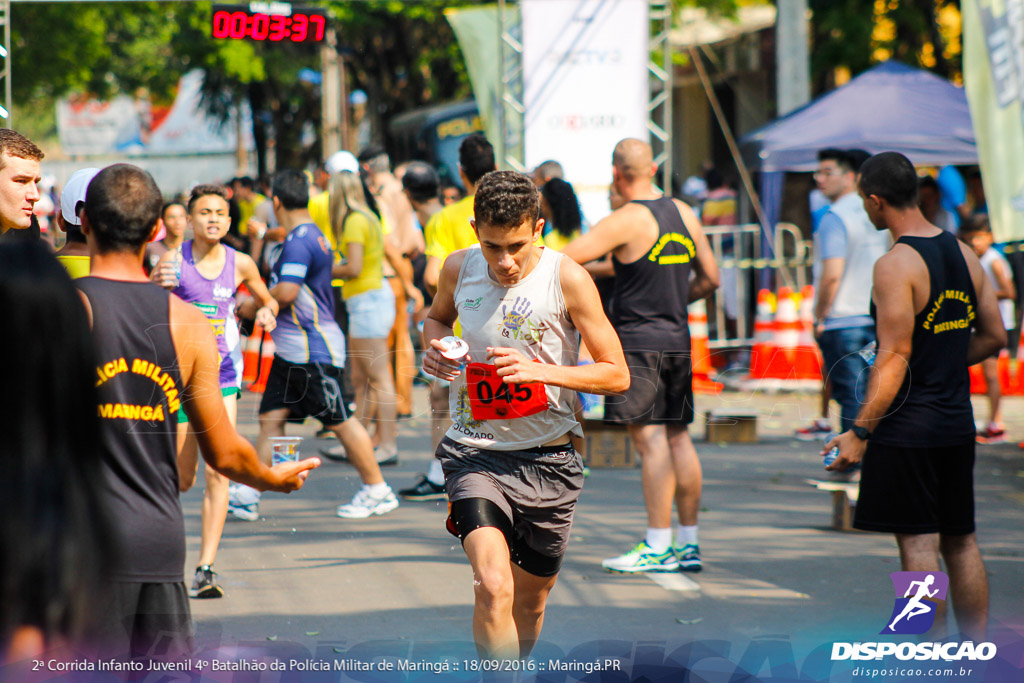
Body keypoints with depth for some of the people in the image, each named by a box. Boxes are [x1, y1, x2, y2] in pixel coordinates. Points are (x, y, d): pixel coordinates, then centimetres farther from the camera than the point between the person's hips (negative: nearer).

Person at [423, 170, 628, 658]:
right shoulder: (459, 269, -2)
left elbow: (617, 375, -8)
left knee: (530, 602, 15)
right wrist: (435, 347, -2)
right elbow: (437, 316, 22)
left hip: (547, 458, 0)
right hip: (474, 449, 0)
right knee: (492, 586, -23)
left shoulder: (567, 279, -11)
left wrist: (542, 371, -23)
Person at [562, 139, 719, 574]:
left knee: (650, 439, -7)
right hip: (678, 338, 7)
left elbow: (565, 259, -16)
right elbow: (710, 278, 16)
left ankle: (658, 547, -8)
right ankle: (688, 544, 14)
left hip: (638, 340, -7)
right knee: (678, 437, 10)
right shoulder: (684, 214, 9)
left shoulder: (627, 221, -13)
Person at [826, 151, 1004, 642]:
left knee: (918, 544, -3)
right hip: (958, 422, 8)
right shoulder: (963, 254, 8)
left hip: (909, 425, -8)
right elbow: (994, 337, 13)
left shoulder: (895, 265, -15)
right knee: (961, 542, 13)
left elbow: (894, 357, -19)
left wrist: (860, 431, -16)